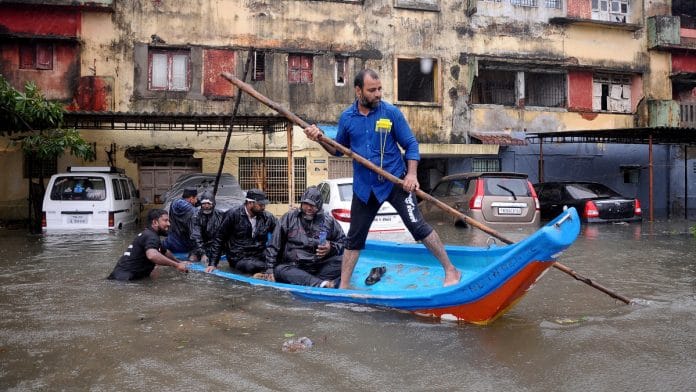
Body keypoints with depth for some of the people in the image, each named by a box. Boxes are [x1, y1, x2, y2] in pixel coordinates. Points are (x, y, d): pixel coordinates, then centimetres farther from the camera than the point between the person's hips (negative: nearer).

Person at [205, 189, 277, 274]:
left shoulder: (267, 217, 4)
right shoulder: (233, 215, -3)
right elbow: (219, 239, 3)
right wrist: (212, 264, 0)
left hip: (259, 258, 3)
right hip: (239, 259, -3)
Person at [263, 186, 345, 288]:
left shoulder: (329, 221, 11)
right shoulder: (288, 218, 9)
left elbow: (343, 242, 16)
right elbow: (274, 245, 9)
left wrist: (331, 248, -6)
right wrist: (270, 269, 0)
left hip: (321, 267, 1)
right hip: (294, 267, 0)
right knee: (280, 270, -34)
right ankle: (322, 284, -52)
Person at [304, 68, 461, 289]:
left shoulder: (391, 112, -8)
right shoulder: (347, 118, 1)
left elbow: (411, 144, -4)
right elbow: (339, 150, 12)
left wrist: (412, 174, -16)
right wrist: (320, 139, -6)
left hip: (395, 182, -3)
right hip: (364, 187, 3)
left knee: (417, 226, -11)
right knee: (354, 238, 10)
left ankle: (450, 271, 4)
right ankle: (343, 287, 22)